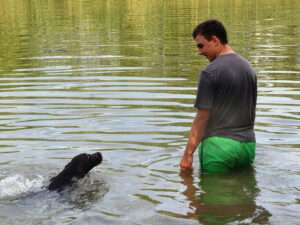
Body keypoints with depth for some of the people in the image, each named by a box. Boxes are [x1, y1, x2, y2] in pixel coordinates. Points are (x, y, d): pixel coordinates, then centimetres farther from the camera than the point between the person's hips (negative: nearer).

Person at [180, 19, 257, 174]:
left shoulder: (211, 72, -12)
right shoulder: (248, 68, 10)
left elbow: (202, 117, -13)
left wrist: (188, 154, -8)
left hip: (219, 145, -6)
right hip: (247, 145, 7)